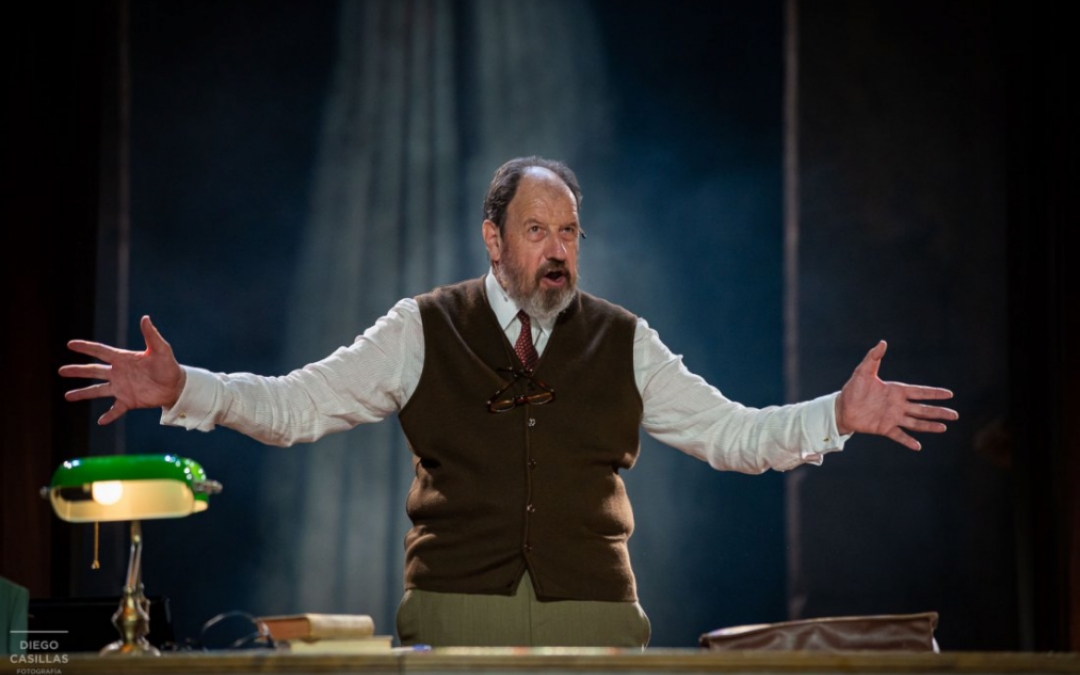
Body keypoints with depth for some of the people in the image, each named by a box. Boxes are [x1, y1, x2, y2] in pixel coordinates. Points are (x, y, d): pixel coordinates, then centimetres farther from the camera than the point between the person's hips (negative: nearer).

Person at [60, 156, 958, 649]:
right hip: (453, 619, -1)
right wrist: (182, 390, -8)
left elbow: (731, 434, 12)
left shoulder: (623, 342, 12)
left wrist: (837, 416, -2)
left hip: (594, 619, 1)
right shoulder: (423, 331, 7)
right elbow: (295, 406, 5)